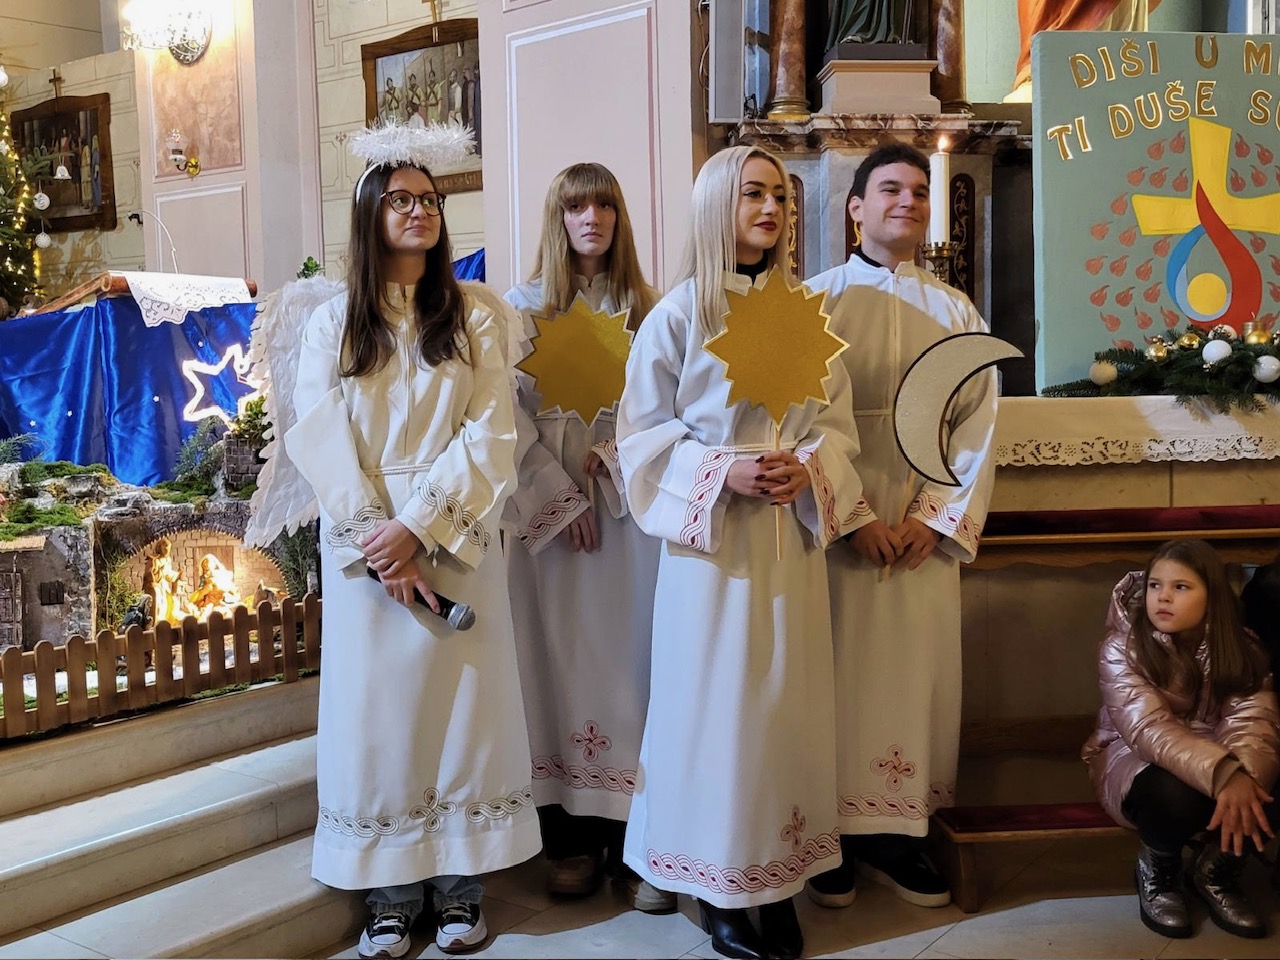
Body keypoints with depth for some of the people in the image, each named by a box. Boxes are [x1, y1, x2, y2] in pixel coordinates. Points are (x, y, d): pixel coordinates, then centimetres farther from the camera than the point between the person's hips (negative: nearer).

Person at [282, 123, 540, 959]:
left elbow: (491, 437, -5)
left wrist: (418, 525, -15)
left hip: (457, 540, 0)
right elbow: (322, 444, -2)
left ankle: (461, 885, 14)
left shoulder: (474, 316, 4)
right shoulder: (333, 323, 6)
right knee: (377, 706, 3)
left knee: (460, 700, 2)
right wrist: (378, 541, -13)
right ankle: (391, 891, 13)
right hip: (364, 545, 1)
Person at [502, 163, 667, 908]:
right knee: (565, 658, 2)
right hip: (552, 505, -1)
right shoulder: (523, 307, 5)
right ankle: (573, 837, 10)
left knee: (633, 656, 0)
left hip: (632, 503, 1)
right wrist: (562, 497, -9)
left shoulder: (647, 309, 9)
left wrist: (615, 454, -13)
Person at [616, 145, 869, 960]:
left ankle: (778, 877, 20)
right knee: (716, 701, 1)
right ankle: (718, 884, 16)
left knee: (786, 700, 7)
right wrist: (722, 472, -18)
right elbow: (643, 434, -4)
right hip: (712, 536, -3)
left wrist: (809, 470, -12)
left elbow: (837, 421, 8)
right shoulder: (677, 313, -3)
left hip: (792, 535, 4)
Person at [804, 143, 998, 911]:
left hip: (926, 528, 3)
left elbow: (976, 424, 5)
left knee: (916, 668, 4)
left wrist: (936, 516, -7)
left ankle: (896, 829, 15)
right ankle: (834, 832, 11)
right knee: (840, 673, 1)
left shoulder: (957, 313, 11)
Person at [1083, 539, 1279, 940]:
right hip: (1136, 762, -3)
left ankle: (1216, 873, 2)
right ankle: (1156, 870, -2)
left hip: (1220, 767, 4)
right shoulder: (1122, 649, -19)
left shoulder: (1240, 651, -7)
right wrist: (1223, 774, -49)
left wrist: (1243, 775, -47)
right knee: (1176, 794, -38)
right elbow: (1149, 730, -32)